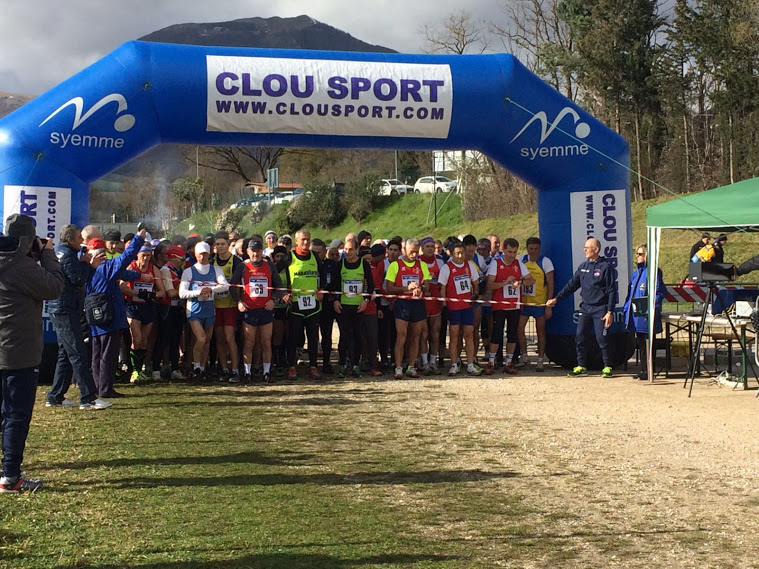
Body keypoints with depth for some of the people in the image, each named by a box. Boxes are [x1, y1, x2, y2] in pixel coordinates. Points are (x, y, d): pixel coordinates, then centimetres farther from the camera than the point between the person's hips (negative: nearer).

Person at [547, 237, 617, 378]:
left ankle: (607, 367, 11)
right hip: (585, 307, 6)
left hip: (600, 309, -6)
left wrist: (610, 312, -13)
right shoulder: (583, 266, 10)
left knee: (601, 339, -3)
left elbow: (611, 291, -8)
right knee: (579, 338, 3)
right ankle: (581, 366, 13)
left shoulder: (605, 266, -7)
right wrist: (557, 298, 7)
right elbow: (572, 285, 14)